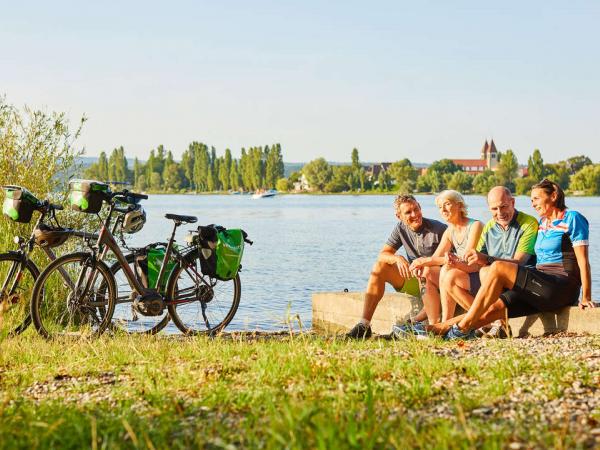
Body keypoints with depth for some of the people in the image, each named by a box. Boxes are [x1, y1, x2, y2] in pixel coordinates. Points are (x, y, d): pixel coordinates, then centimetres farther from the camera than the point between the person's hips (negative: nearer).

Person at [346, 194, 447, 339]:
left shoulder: (438, 229, -13)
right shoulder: (401, 228, 4)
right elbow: (382, 255, -1)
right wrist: (397, 258, -24)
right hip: (413, 280, 6)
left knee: (427, 274, -39)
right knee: (380, 267, -11)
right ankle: (364, 324, -16)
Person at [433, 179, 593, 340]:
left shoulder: (572, 218, 0)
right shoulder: (542, 223, 23)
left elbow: (583, 260, -7)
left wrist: (586, 297, -13)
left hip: (562, 289, -8)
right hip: (544, 287, 8)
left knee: (498, 268, -20)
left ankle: (463, 327, -21)